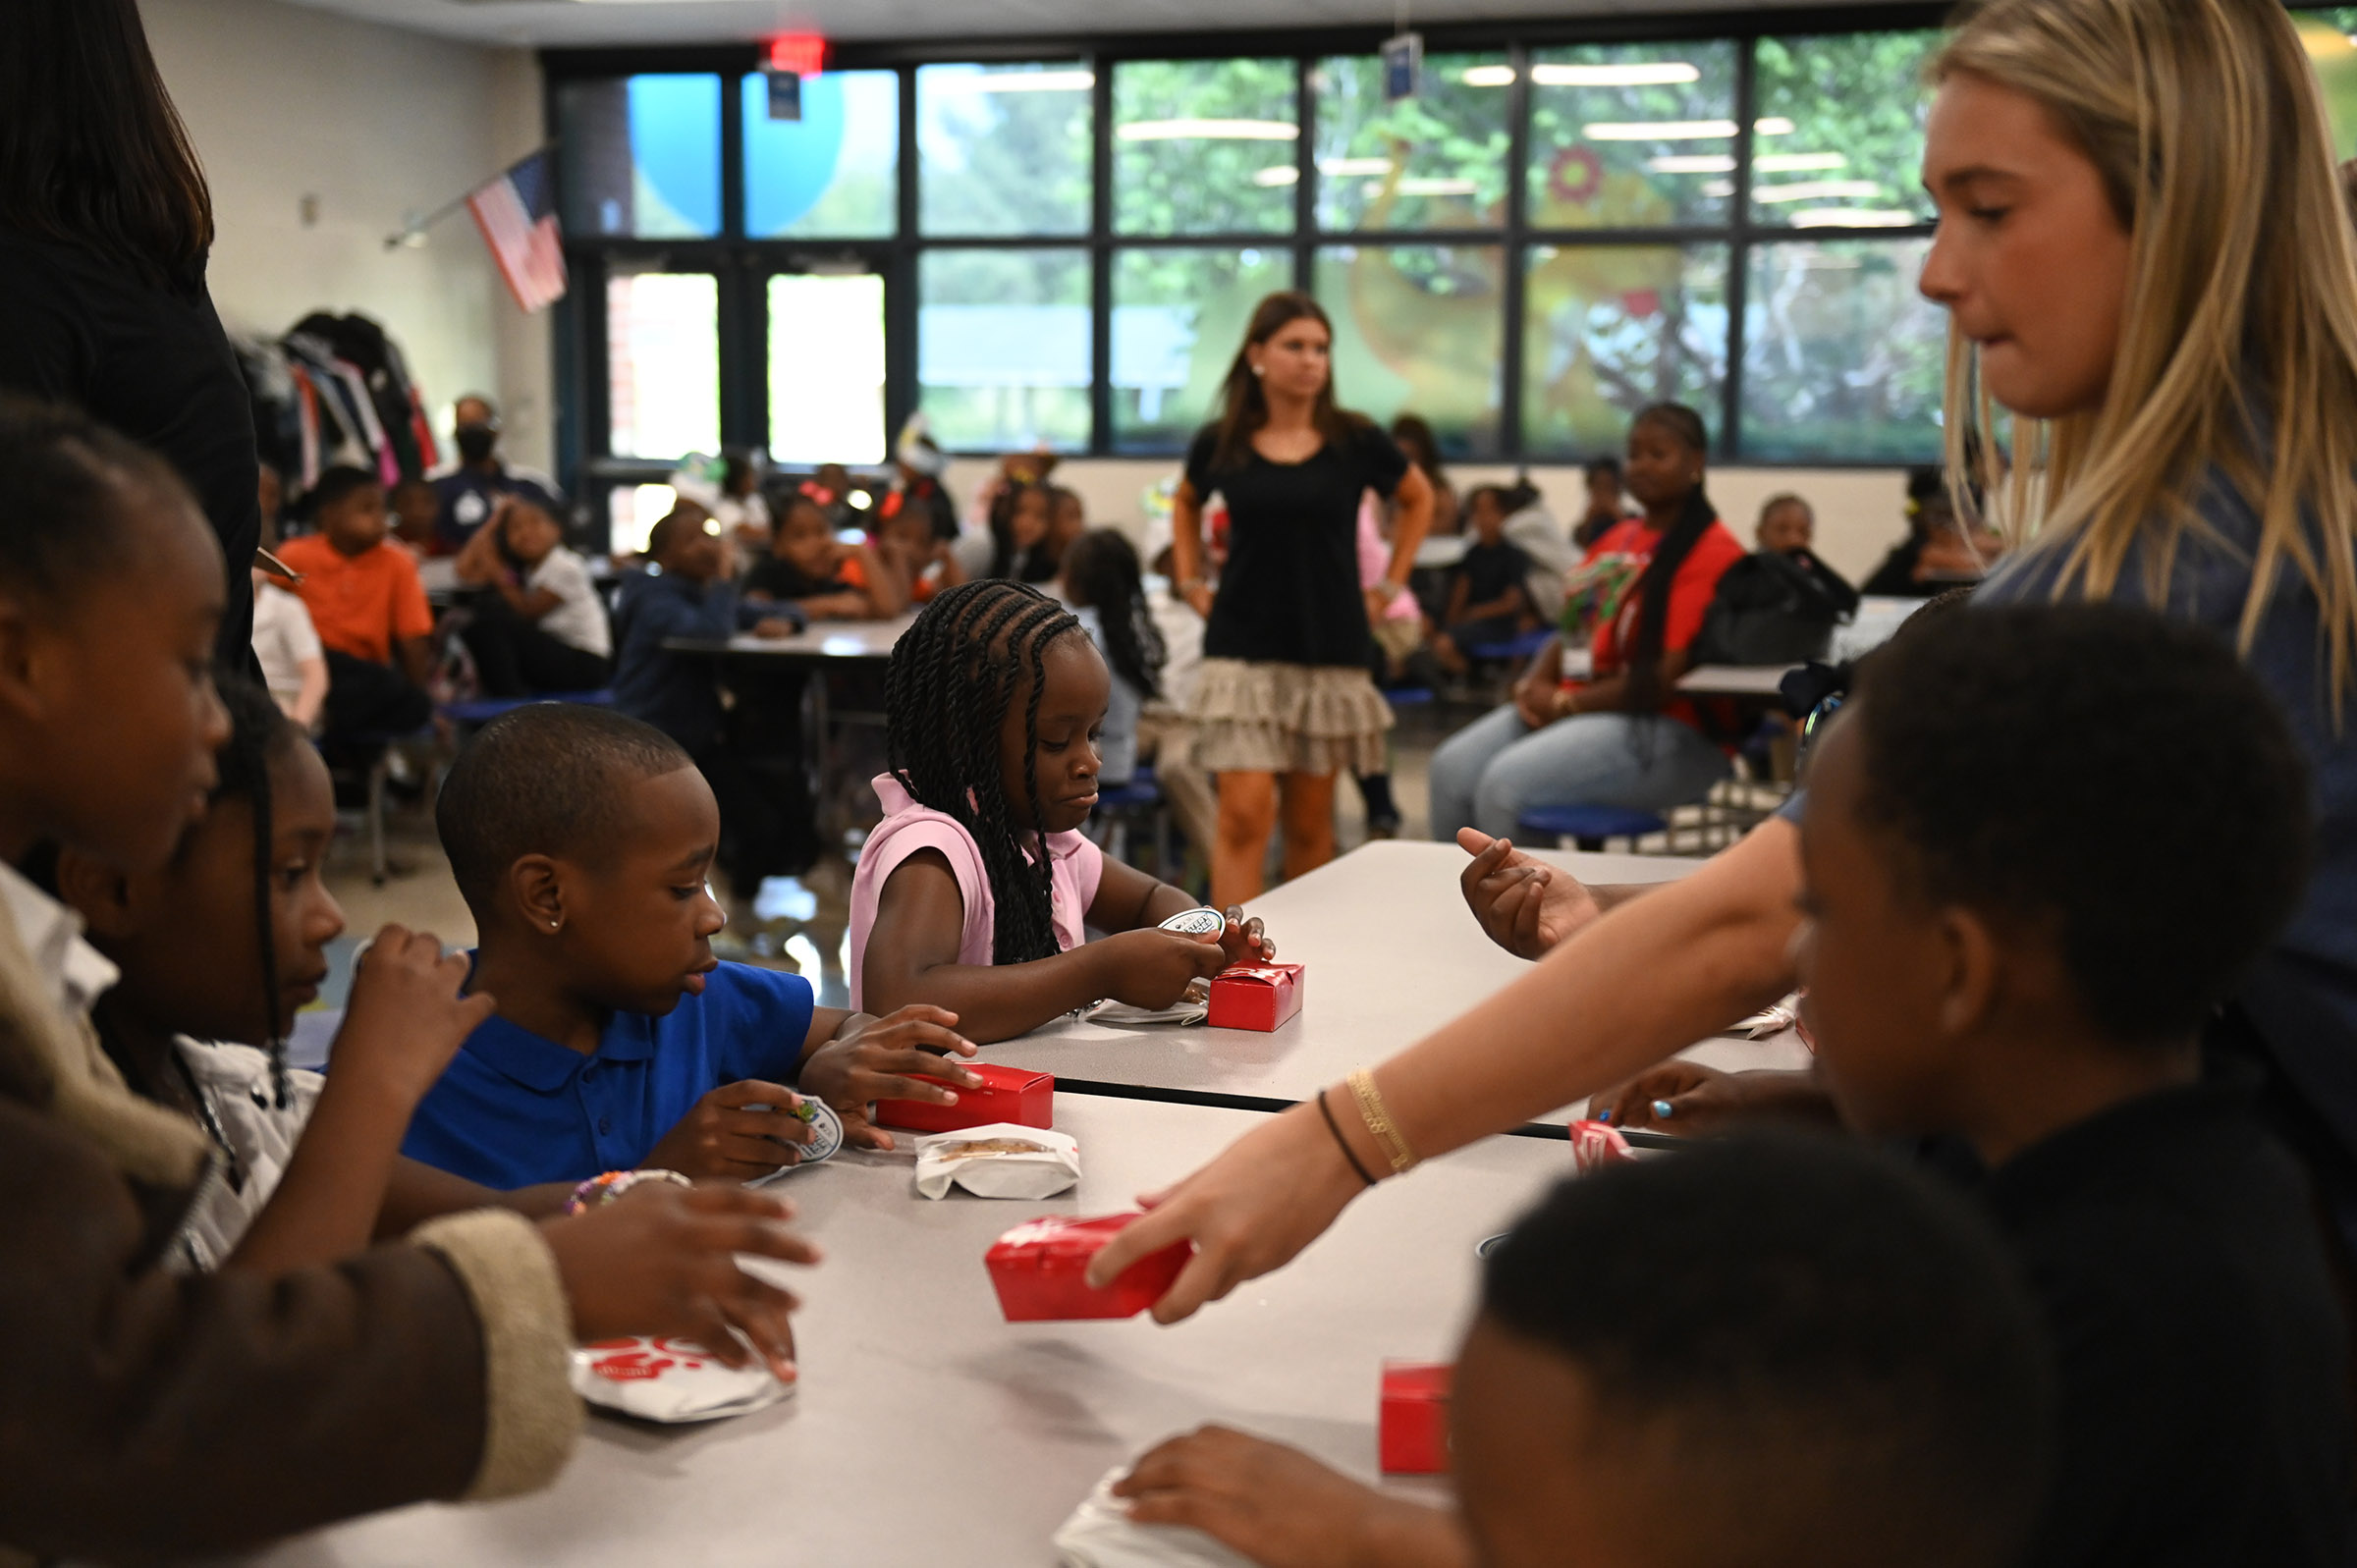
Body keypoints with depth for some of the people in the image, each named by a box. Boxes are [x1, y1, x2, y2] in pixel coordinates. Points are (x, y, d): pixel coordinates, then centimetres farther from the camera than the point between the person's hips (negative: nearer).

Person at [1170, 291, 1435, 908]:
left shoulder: (1356, 441, -1)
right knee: (1244, 816, -11)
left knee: (1310, 823, 8)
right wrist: (1192, 584, 11)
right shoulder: (1220, 443, 0)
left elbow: (1418, 499, 17)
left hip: (1330, 653, 1)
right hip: (1243, 649, -1)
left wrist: (1388, 587, 9)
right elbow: (1185, 503, 22)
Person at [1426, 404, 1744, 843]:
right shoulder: (1616, 541, 18)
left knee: (1506, 782, -27)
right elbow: (1571, 631, 22)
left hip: (1667, 729, -8)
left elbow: (1670, 676, -18)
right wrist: (1533, 685, -1)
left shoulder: (1712, 551, -9)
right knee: (1453, 767, -12)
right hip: (1573, 708, 8)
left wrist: (1566, 703, -14)